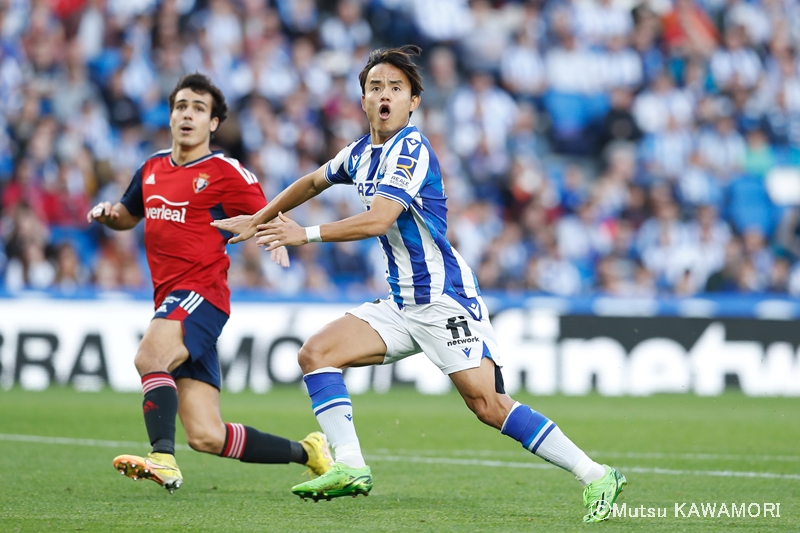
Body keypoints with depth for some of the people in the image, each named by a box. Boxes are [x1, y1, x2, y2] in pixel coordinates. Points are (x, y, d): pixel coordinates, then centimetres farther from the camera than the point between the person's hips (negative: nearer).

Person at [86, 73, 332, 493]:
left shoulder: (226, 173, -2)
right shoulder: (152, 168, 17)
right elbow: (129, 216, 33)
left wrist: (276, 242, -27)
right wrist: (108, 214, 10)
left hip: (202, 294, -7)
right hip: (169, 298, 7)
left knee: (150, 355, -36)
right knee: (206, 436, 3)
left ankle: (163, 460, -41)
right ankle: (307, 451, 19)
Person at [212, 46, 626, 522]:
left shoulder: (411, 149, -14)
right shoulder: (361, 152, 12)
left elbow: (378, 220, -24)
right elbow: (312, 182, 32)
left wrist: (306, 235, -19)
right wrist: (259, 220, 37)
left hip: (446, 300, -9)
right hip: (402, 305, 9)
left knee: (487, 403, -20)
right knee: (316, 353, -3)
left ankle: (595, 476, -17)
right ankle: (350, 468, -6)